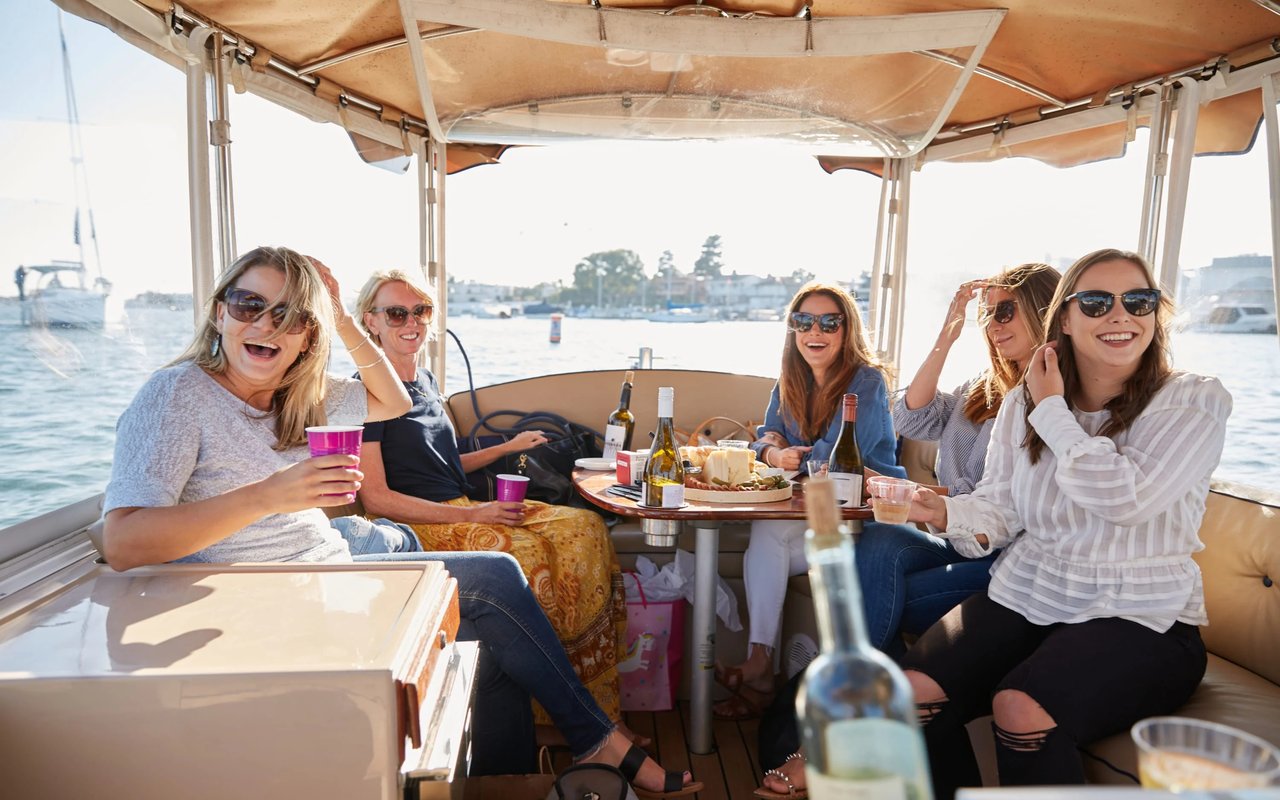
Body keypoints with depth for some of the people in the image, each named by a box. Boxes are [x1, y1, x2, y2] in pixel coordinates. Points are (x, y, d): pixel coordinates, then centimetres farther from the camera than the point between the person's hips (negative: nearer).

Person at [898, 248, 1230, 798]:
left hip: (1141, 619, -4)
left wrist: (1053, 412, -10)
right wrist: (947, 513, -15)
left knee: (1021, 707, -31)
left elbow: (1125, 499, -20)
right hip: (1022, 597, 4)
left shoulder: (1195, 401, -5)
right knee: (914, 690, -19)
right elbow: (999, 506, 8)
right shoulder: (1023, 402, 7)